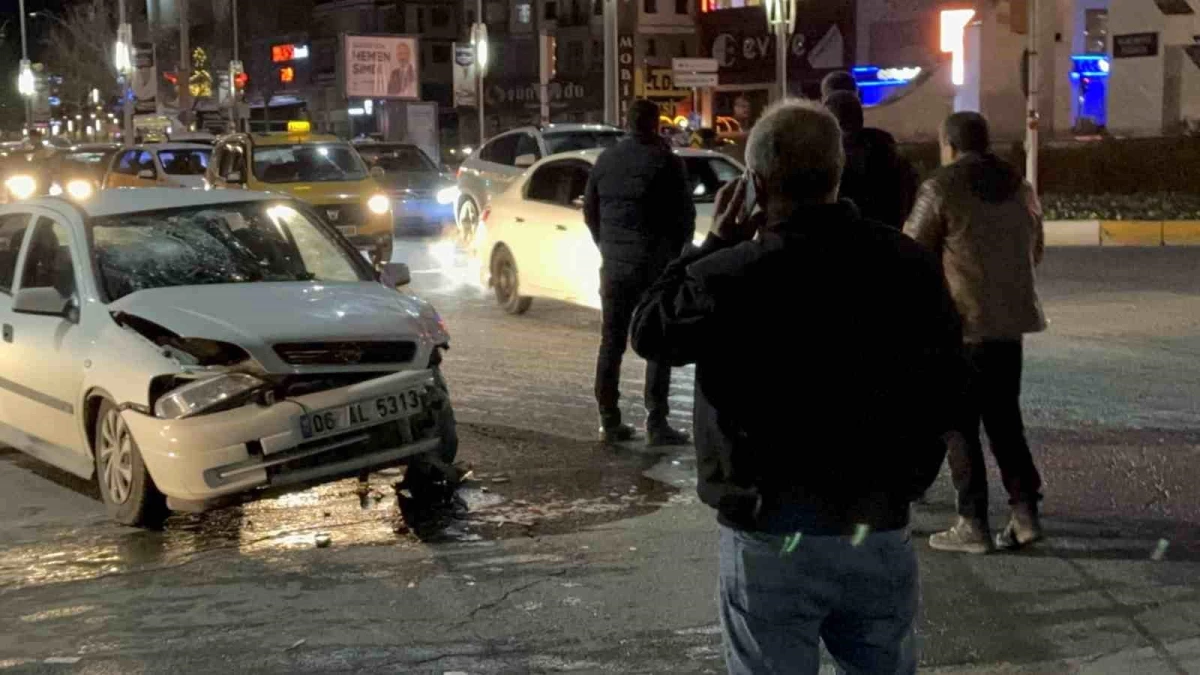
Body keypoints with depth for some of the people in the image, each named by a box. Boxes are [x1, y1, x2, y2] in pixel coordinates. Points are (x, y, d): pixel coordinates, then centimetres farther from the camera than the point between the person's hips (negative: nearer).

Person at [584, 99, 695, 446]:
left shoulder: (606, 160, 7)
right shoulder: (665, 162, -10)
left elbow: (590, 210, 12)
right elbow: (685, 213, -8)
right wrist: (679, 249, 8)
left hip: (614, 264, 5)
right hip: (656, 262, -5)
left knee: (611, 342, 11)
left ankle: (609, 421, 12)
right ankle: (656, 423, -5)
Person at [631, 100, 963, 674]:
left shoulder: (731, 277, -17)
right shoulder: (909, 263, -1)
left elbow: (651, 331, 1)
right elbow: (946, 385, 8)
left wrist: (714, 245, 8)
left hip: (773, 538, -4)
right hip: (881, 530, 4)